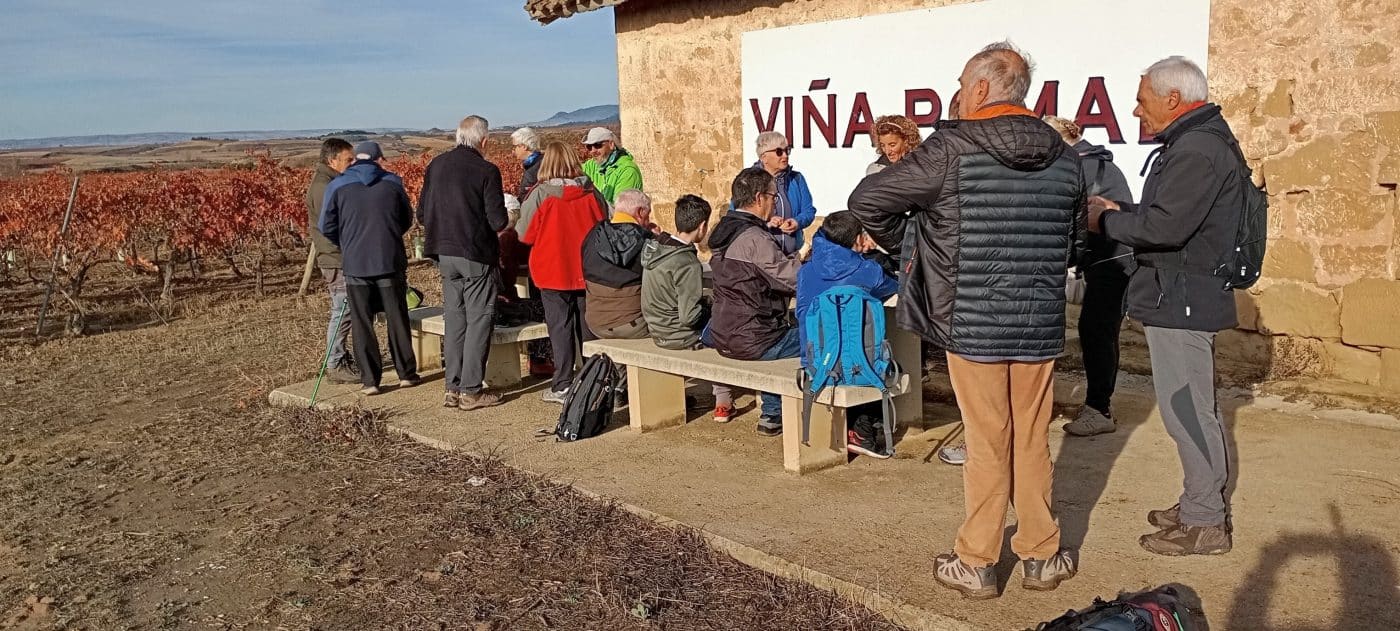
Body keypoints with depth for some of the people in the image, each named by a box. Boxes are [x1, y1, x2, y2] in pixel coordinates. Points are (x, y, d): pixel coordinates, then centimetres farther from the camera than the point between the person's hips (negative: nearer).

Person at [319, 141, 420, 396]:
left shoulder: (337, 186, 0)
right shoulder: (392, 182, 2)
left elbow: (327, 227, 3)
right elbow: (407, 220, 12)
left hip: (355, 264, -1)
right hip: (391, 261, 1)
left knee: (362, 324, 6)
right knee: (397, 319, 11)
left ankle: (370, 380, 6)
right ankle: (407, 373, 17)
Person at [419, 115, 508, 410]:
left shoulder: (436, 166, 4)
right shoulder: (486, 171, -13)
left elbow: (422, 215, 8)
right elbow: (498, 221, -14)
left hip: (445, 254, 6)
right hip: (477, 255, -6)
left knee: (454, 319, 14)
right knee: (478, 321, 3)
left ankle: (452, 387, 18)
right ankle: (471, 391, 4)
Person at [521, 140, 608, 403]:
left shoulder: (540, 194, -13)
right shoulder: (591, 192, -4)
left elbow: (526, 235, -6)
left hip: (554, 271, -3)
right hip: (588, 271, 3)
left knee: (560, 327, 4)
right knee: (588, 325, 13)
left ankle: (562, 387, 6)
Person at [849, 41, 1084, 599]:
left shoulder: (952, 149, -11)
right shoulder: (1064, 157, 5)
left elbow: (867, 201, -9)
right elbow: (1074, 244, 15)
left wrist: (897, 239, 9)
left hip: (971, 323, -4)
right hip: (1041, 324, 4)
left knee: (987, 446, 5)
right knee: (1032, 444, 15)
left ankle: (976, 564, 17)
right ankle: (1041, 556, 26)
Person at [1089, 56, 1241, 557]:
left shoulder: (1197, 151, -19)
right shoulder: (1196, 142, 16)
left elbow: (1166, 227, -27)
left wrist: (1106, 222, -13)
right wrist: (1121, 211, 5)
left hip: (1181, 300, -11)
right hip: (1183, 295, 11)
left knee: (1186, 410, -4)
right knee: (1194, 408, 18)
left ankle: (1205, 524, 6)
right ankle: (1205, 503, 30)